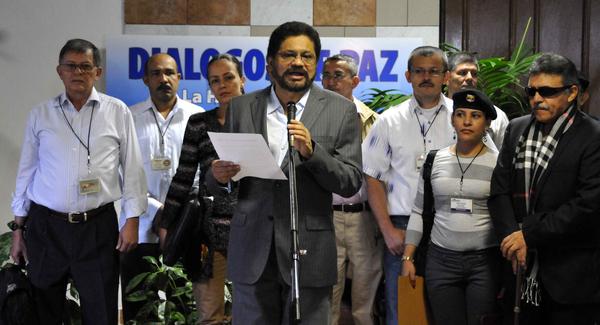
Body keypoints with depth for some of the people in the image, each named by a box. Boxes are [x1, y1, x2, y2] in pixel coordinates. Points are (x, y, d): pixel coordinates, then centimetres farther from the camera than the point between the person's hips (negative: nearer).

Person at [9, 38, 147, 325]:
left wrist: (132, 221, -2)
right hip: (45, 226, 2)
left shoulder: (117, 112, 2)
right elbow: (26, 172, 9)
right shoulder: (40, 115, 6)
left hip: (98, 226, -1)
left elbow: (132, 168, 3)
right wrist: (18, 229, 9)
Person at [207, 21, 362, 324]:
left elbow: (351, 183, -4)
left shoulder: (341, 111, 0)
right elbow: (216, 184, 11)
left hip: (309, 252, -1)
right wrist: (219, 175, -13)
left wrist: (311, 152, -19)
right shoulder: (241, 108, 6)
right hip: (252, 252, 2)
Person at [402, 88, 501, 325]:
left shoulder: (499, 163, -2)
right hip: (441, 260, 2)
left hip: (486, 261, -2)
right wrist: (408, 257, 6)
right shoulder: (435, 160, 5)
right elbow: (419, 212, 10)